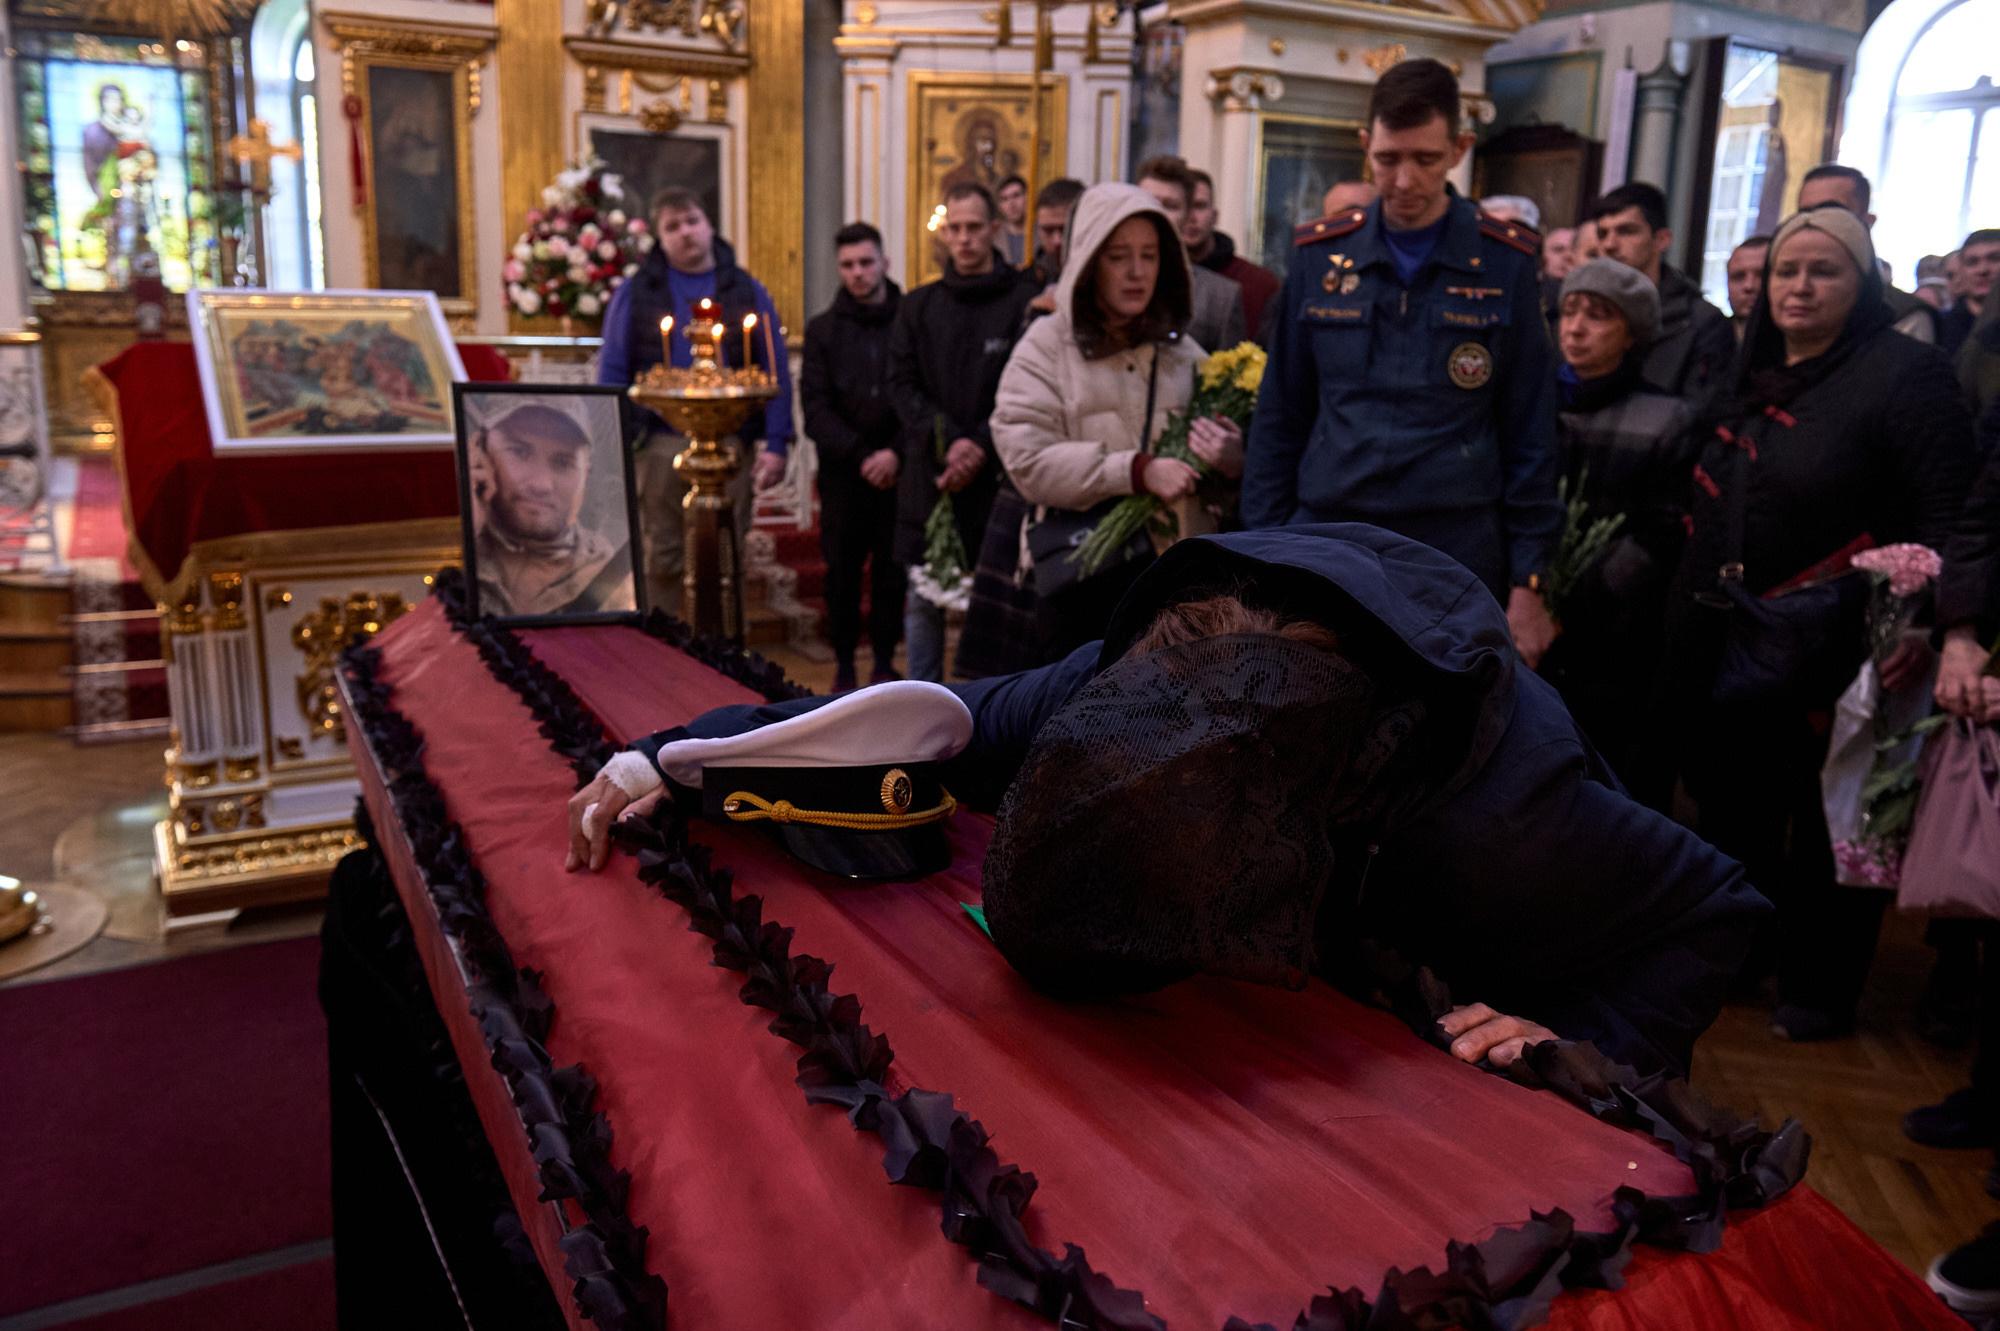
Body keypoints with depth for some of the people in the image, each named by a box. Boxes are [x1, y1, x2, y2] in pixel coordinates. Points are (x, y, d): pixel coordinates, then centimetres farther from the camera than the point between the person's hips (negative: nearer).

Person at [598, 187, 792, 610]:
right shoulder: (635, 292, 9)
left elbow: (776, 373, 7)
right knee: (663, 559, 5)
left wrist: (776, 445, -2)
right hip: (661, 443, 0)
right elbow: (611, 372, 6)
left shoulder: (746, 290, 10)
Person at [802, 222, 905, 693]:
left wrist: (896, 453, -13)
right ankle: (844, 662, 13)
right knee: (842, 570, 2)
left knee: (892, 569, 2)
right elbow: (815, 409, 1)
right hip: (842, 473, 1)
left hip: (899, 470, -1)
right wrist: (862, 456, -10)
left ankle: (884, 660, 15)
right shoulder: (822, 330, 9)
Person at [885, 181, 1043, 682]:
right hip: (928, 477, 3)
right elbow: (902, 384, 4)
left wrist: (982, 449, -14)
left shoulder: (1025, 300, 0)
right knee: (921, 602, 8)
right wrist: (949, 441, -11)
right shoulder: (919, 306, 12)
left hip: (998, 479, -3)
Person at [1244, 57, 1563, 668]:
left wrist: (1528, 583, -2)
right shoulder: (1319, 254, 3)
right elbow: (1279, 419, 7)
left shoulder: (1505, 262, 0)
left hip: (1456, 550, -1)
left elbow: (1528, 434, 1)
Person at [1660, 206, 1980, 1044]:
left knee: (1830, 824, 6)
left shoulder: (1905, 371, -8)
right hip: (1727, 643, 7)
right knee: (1731, 808, 15)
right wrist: (1692, 612, 15)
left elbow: (1948, 512, -16)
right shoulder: (1753, 373, 14)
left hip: (1834, 645, -6)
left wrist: (1928, 620, -29)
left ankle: (1818, 989, 21)